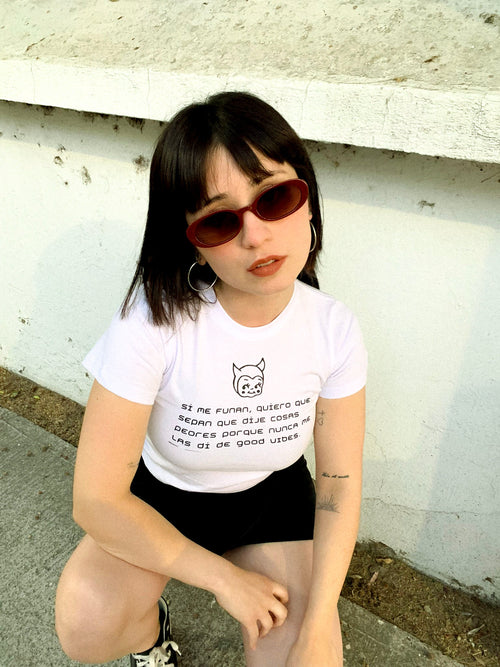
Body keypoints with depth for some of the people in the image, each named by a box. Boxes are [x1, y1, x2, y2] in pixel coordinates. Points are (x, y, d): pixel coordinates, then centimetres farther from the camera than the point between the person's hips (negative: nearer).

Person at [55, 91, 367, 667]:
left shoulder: (333, 328, -20)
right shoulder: (155, 319, -30)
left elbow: (340, 482, -10)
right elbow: (96, 500, -25)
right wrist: (223, 576, -20)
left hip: (272, 495, 2)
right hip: (159, 496, -1)